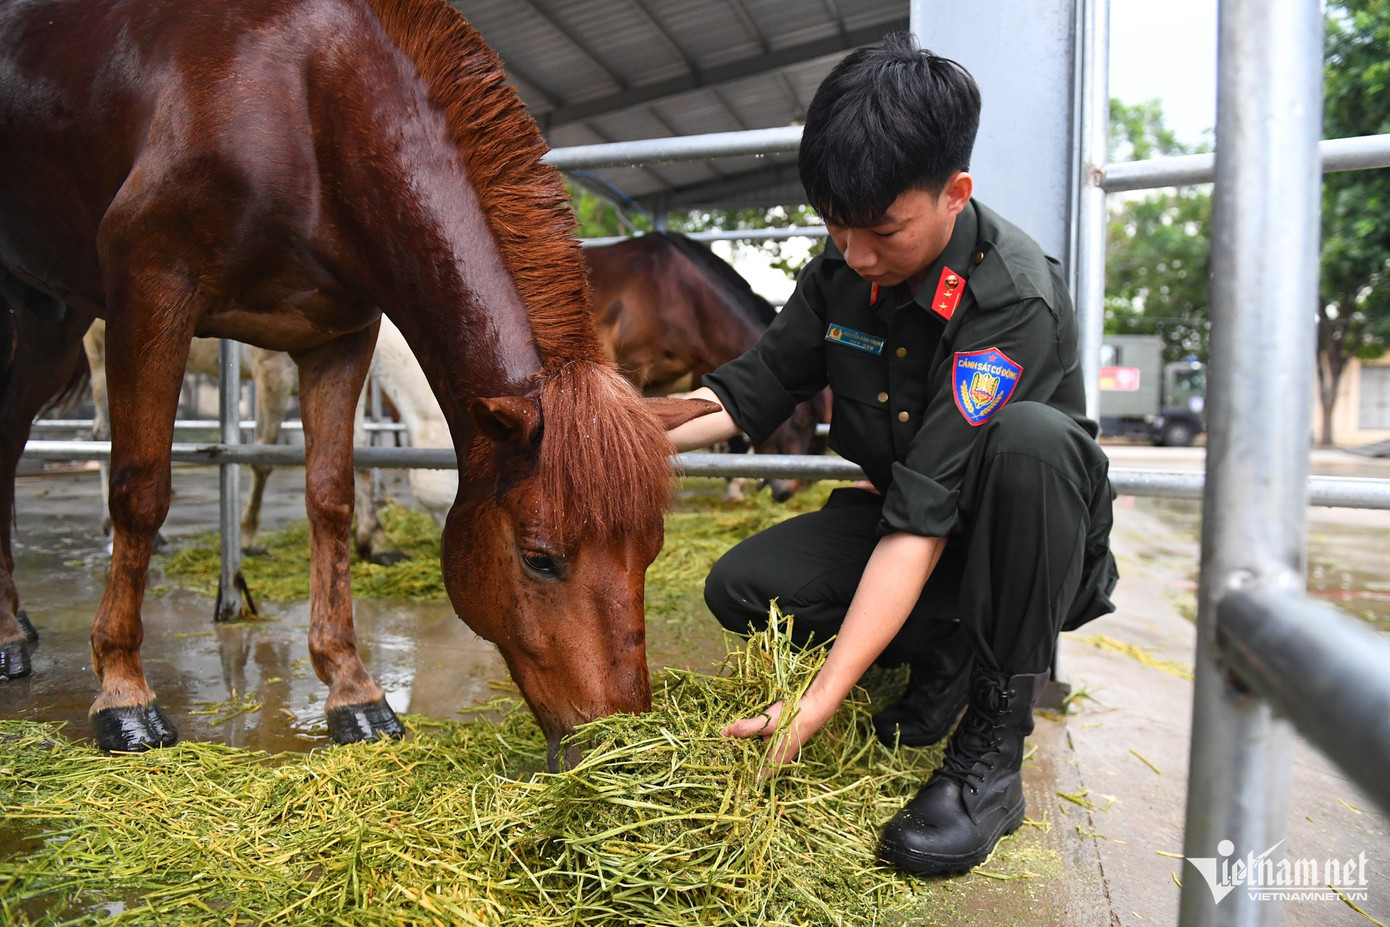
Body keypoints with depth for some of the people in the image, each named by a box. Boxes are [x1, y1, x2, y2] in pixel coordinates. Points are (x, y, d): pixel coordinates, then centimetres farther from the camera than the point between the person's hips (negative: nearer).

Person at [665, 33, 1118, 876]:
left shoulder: (1015, 299, -29)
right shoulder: (844, 270, -8)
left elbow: (923, 518, -35)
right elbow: (755, 388, 0)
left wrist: (818, 703, -37)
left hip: (1019, 544, -5)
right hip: (891, 510, 5)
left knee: (1031, 435, -38)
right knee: (739, 588, -16)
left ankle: (995, 743, -24)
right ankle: (943, 652, 4)